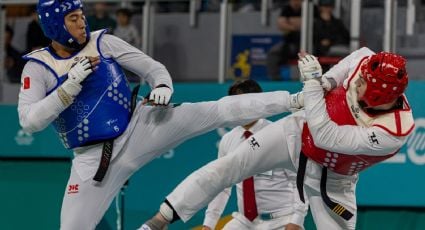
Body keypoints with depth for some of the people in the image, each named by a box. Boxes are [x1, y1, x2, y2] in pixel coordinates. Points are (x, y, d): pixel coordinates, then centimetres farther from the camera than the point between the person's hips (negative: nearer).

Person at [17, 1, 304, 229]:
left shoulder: (103, 43, 1)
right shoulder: (37, 68, -4)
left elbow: (152, 68, 3)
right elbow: (29, 121, -16)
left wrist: (163, 86, -21)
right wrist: (72, 84, -23)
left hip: (137, 130, 0)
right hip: (94, 158, 0)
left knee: (216, 111, -12)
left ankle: (297, 99, -11)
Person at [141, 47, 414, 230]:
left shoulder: (391, 133, -39)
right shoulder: (368, 64, -25)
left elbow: (324, 136, -36)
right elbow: (359, 55, 3)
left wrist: (312, 81, -32)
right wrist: (329, 79, -14)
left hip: (330, 177, -4)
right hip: (299, 131, 4)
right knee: (227, 166, -6)